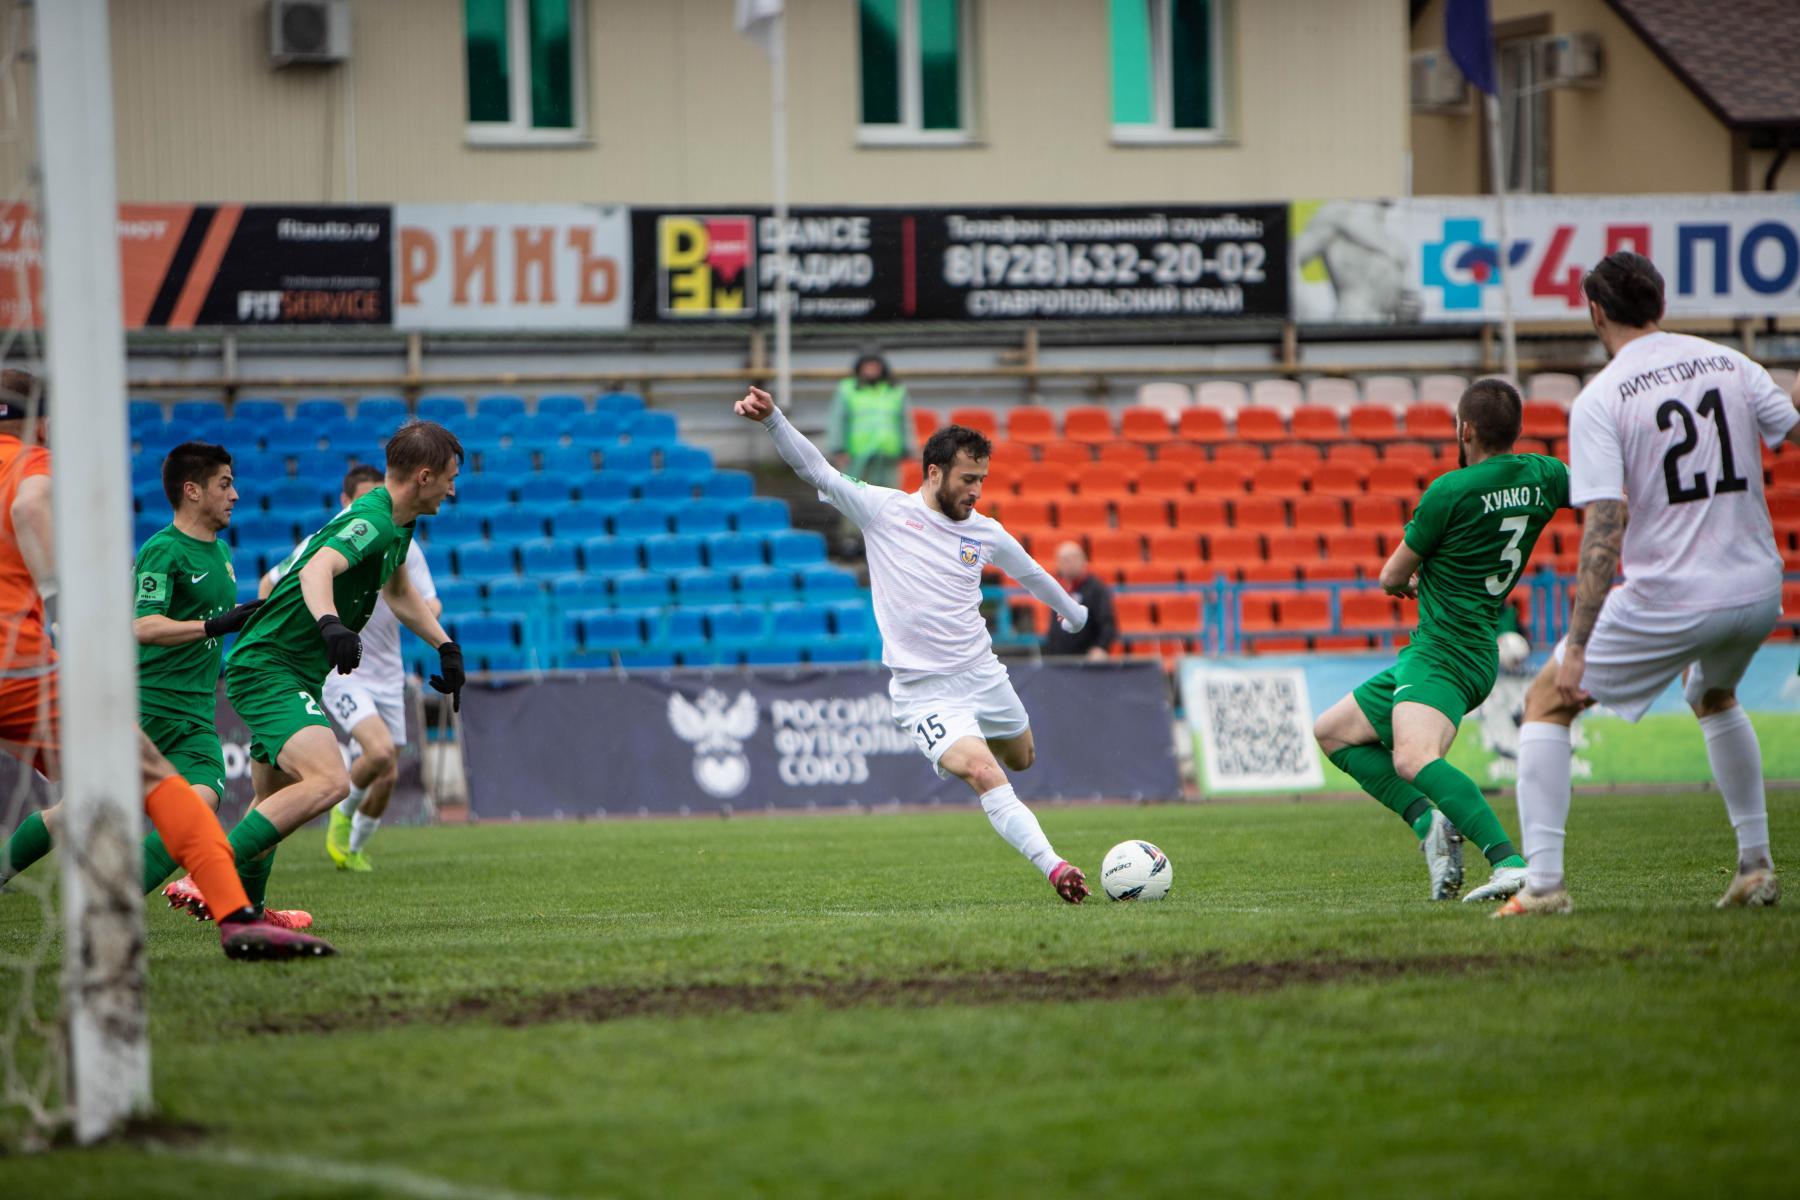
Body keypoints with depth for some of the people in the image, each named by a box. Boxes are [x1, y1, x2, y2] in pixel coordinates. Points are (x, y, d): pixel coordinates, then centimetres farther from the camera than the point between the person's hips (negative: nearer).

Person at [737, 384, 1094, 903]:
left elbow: (1031, 573, 24)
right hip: (923, 691, -5)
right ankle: (1054, 867, -21)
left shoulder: (986, 533, 5)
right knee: (985, 777, -21)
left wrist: (1074, 614, 39)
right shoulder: (884, 509, -6)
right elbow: (816, 471, -10)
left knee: (1021, 759, 22)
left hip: (983, 675, 5)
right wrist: (772, 419, -24)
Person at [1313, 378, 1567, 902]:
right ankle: (1428, 821, 2)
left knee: (1414, 760, -34)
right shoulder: (1544, 476, 6)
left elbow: (1392, 577, 3)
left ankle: (1511, 863, -48)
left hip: (1443, 653, -10)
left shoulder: (1451, 491, -12)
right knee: (1332, 732, 18)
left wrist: (1408, 581, 23)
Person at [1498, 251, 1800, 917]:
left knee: (1546, 702, 11)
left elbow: (1604, 533, -17)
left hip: (1668, 600, -5)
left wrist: (1577, 649, -17)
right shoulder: (1729, 364, 5)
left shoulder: (1598, 402, -9)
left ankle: (1543, 882, 0)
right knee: (1714, 698, 36)